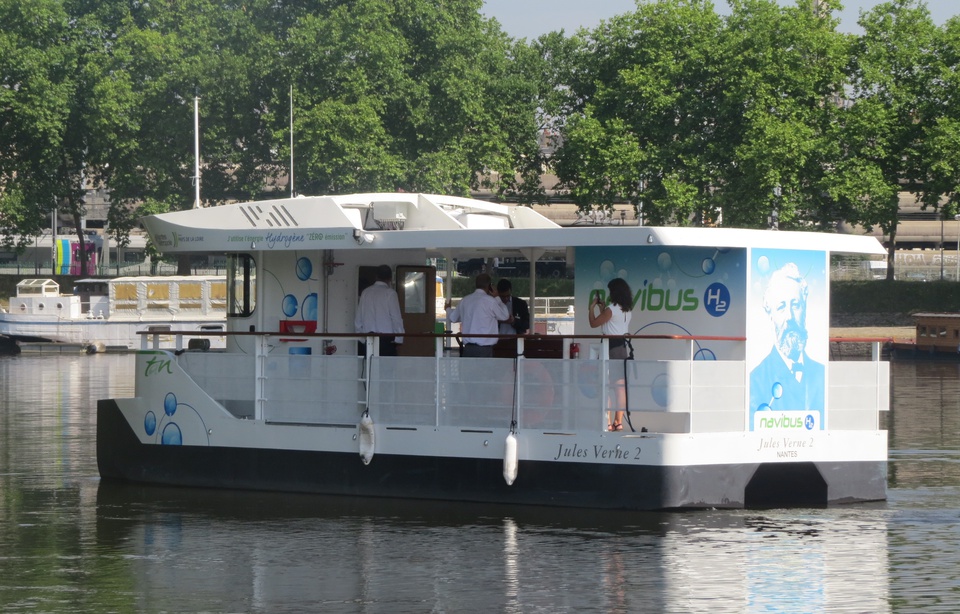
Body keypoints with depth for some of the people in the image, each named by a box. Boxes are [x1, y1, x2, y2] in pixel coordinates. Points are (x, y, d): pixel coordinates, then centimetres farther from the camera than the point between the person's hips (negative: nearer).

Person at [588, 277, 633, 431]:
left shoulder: (611, 309, -13)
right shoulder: (627, 310, 10)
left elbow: (593, 323, -7)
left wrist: (592, 307, 5)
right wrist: (602, 308, 24)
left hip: (610, 347, -7)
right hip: (622, 347, 7)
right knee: (621, 385, 6)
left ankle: (607, 422, -9)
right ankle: (619, 422, 5)